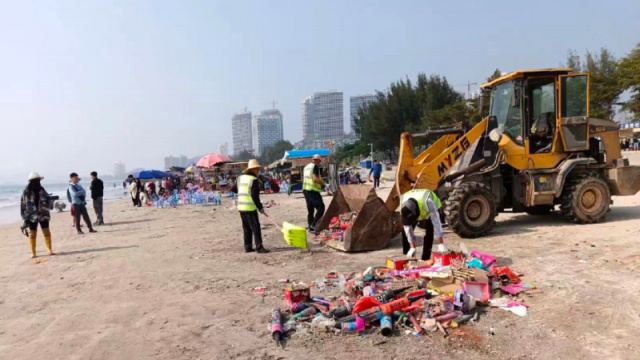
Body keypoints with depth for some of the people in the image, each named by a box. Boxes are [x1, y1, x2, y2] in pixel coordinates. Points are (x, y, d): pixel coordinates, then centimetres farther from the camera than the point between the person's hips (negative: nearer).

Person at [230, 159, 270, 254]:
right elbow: (255, 196, -17)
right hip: (250, 208, -8)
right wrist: (260, 208, -11)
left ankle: (248, 247, 19)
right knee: (256, 228, -3)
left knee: (247, 228, 15)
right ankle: (259, 247, -4)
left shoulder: (240, 178, 10)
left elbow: (233, 189, 20)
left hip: (241, 207, 8)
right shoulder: (254, 180, -11)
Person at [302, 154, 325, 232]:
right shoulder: (315, 166, -8)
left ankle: (310, 227, 16)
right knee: (321, 208, -8)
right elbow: (315, 178, -20)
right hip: (313, 190, -9)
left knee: (310, 210, 13)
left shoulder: (306, 167, 18)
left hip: (305, 189, 9)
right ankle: (313, 224, -16)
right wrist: (323, 183, -10)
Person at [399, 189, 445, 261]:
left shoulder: (427, 202, -48)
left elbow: (436, 222, -44)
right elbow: (408, 228, -27)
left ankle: (425, 259, -10)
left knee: (429, 231, -21)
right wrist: (412, 247, -26)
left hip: (431, 208, -3)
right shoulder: (403, 206, -35)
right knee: (405, 232, -10)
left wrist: (441, 244, -44)